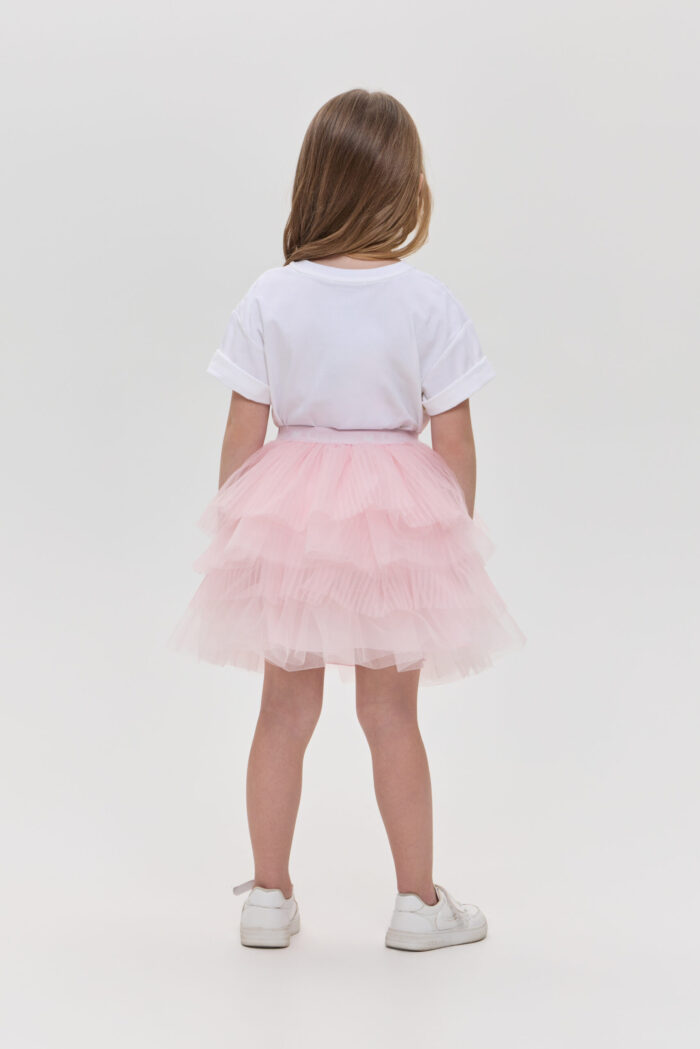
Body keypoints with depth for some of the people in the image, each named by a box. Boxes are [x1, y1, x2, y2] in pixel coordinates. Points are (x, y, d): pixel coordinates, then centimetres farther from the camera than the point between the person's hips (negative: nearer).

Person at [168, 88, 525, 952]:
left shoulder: (269, 299, -8)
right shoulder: (429, 302, -11)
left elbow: (243, 432, -5)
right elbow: (454, 441, -7)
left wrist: (230, 528, 8)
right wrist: (459, 532, 7)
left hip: (287, 519, 1)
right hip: (398, 521, -1)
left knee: (285, 711, 14)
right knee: (392, 716, 12)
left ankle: (269, 896, 23)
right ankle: (418, 901, 21)